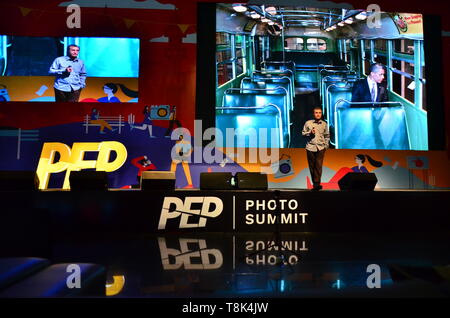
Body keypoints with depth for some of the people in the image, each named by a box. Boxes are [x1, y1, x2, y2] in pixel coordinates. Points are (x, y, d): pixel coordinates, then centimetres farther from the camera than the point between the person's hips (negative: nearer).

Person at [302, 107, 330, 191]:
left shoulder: (324, 124, 6)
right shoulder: (308, 123, 1)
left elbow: (327, 136, 14)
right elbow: (303, 133, 5)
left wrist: (326, 145, 6)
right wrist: (310, 133, -12)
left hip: (321, 148, 0)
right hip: (310, 147, 0)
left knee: (318, 166, -8)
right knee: (312, 165, 4)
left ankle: (317, 184, -9)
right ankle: (314, 183, 14)